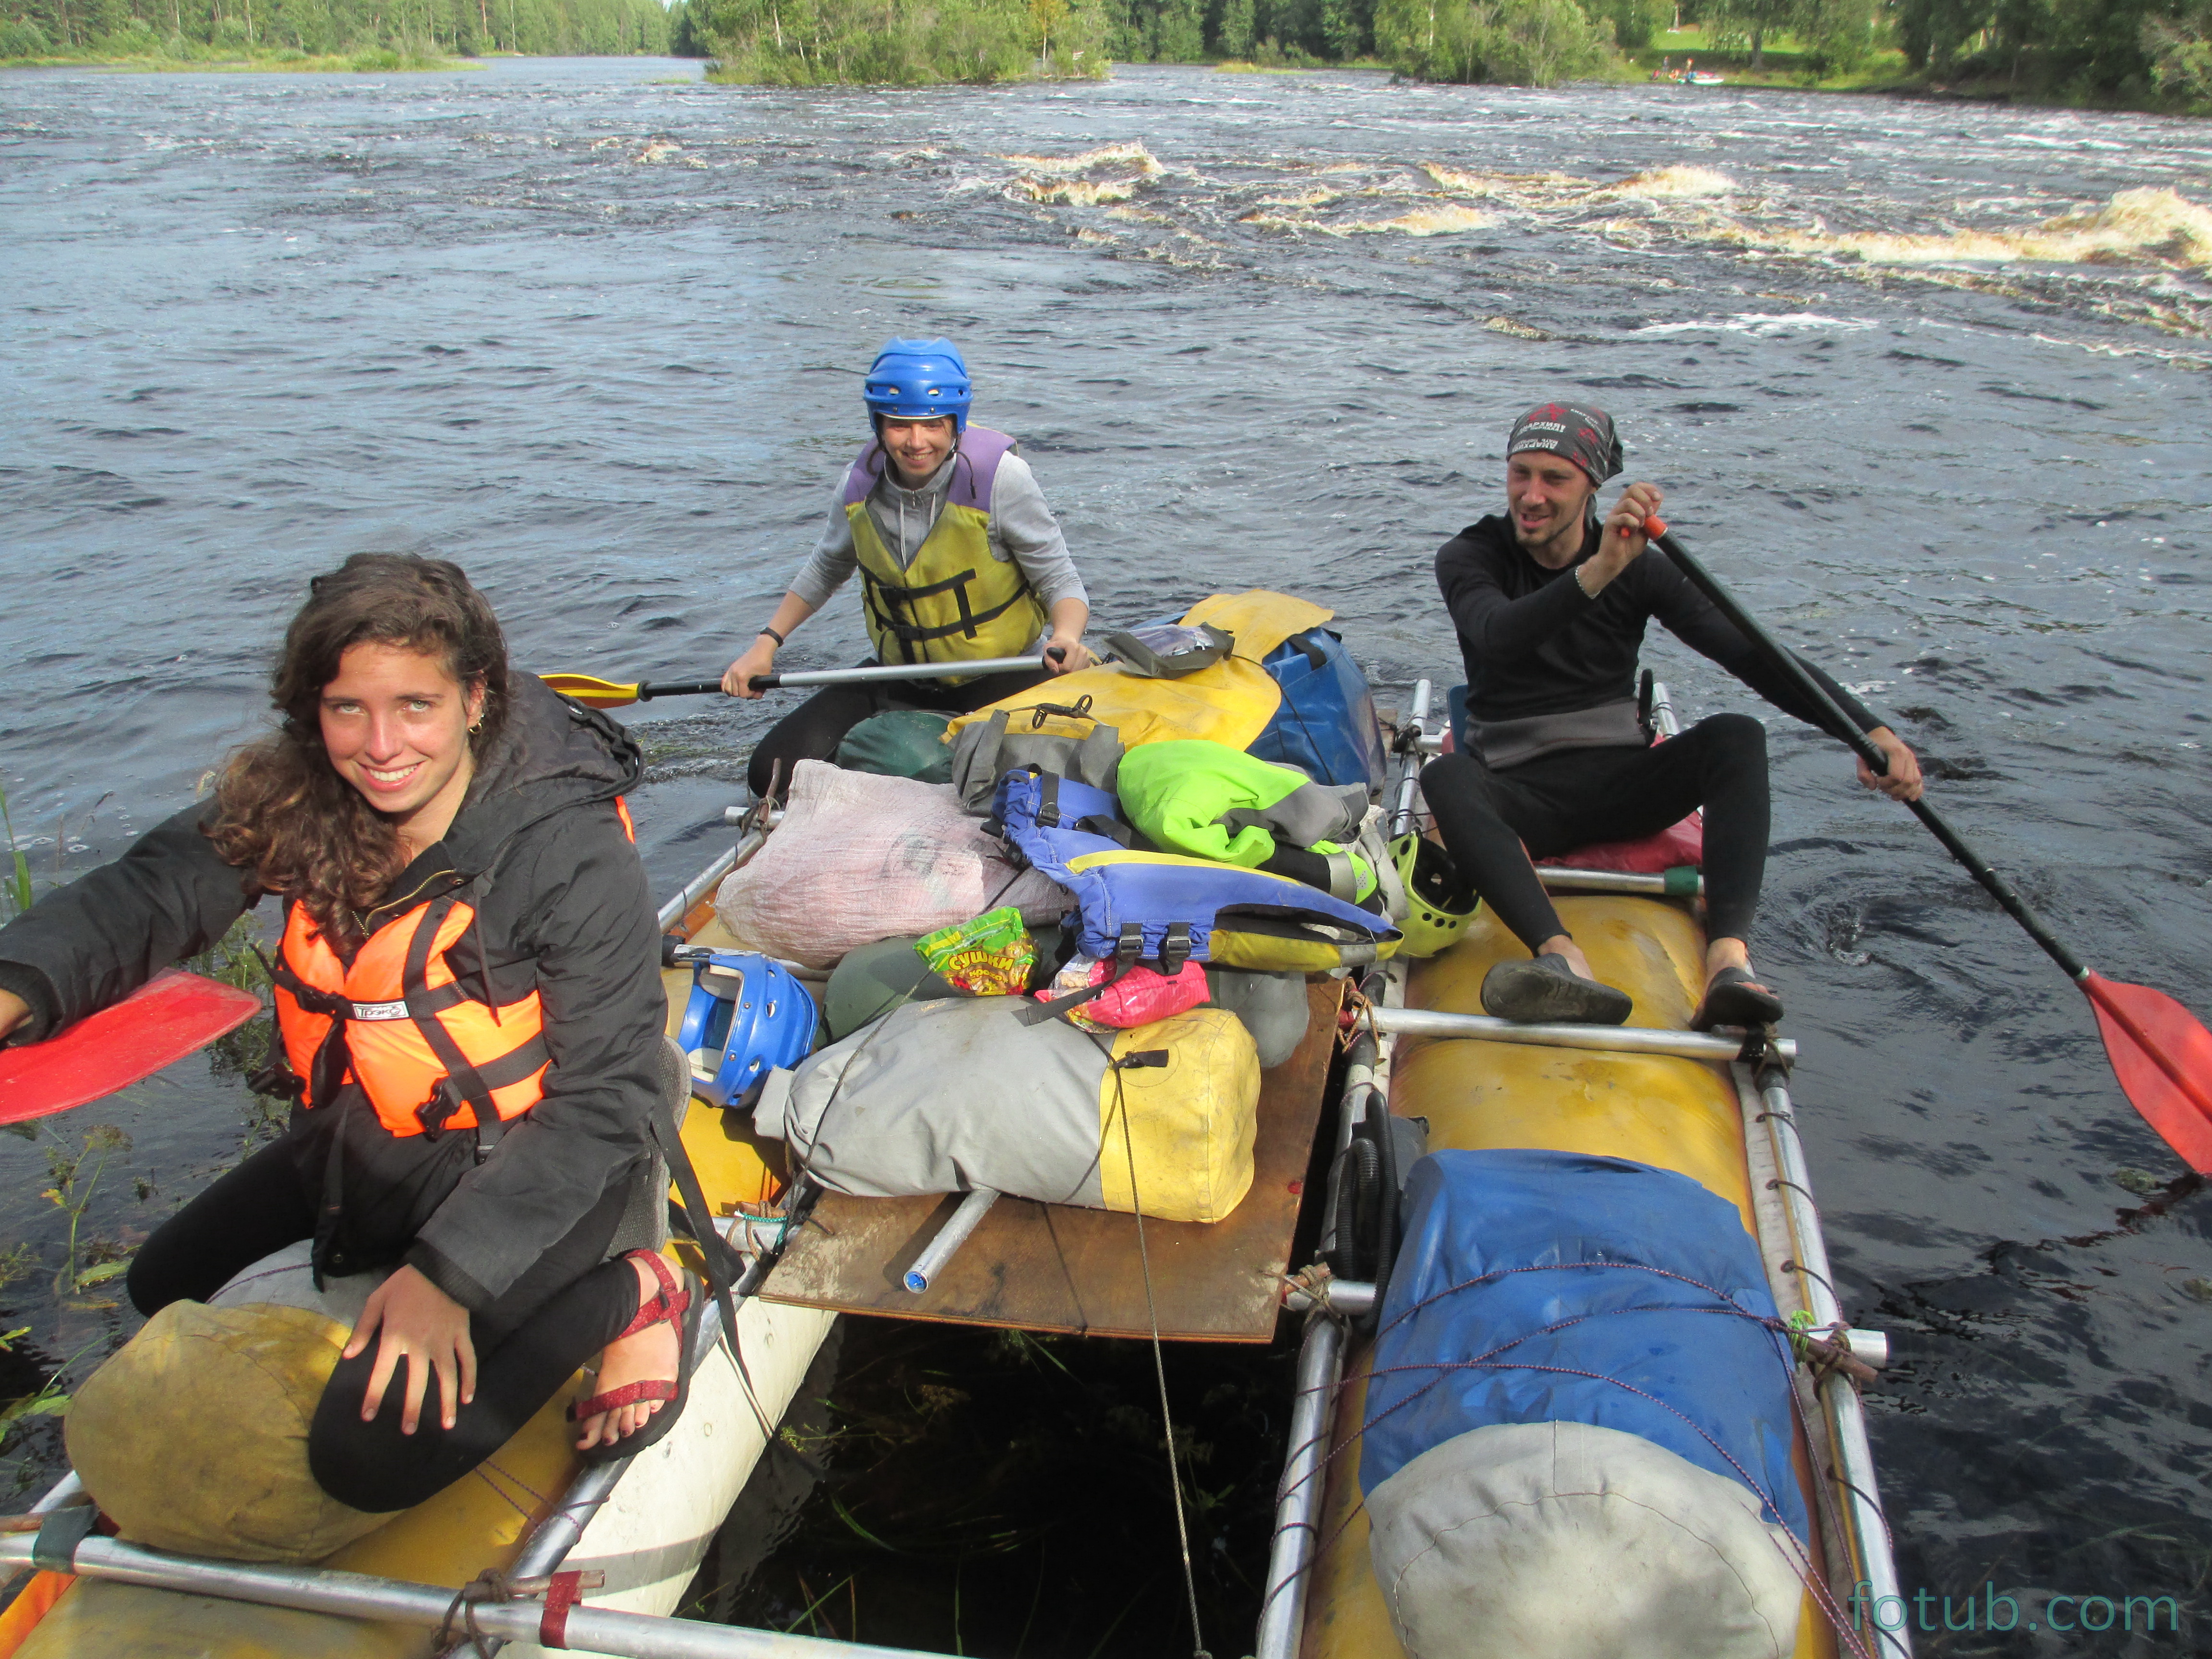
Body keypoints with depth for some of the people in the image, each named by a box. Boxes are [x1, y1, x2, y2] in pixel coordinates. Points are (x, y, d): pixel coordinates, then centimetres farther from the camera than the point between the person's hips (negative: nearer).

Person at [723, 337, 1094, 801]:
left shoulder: (999, 476, -21)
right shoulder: (860, 484, -8)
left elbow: (1060, 579, -15)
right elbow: (826, 568, 14)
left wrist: (1066, 637, -37)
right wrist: (767, 642, 6)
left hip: (1005, 679, -3)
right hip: (899, 681, 4)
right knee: (773, 775, -7)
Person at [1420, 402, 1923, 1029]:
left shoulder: (1639, 567, 3)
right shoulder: (1470, 558, -1)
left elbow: (1751, 654, -6)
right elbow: (1499, 638, -24)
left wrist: (1869, 729, -20)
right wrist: (1595, 574, -42)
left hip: (1621, 780, 2)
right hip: (1520, 794, -2)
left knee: (1734, 735, -26)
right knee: (1445, 778, -35)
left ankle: (1728, 960, -46)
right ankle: (1565, 961, -58)